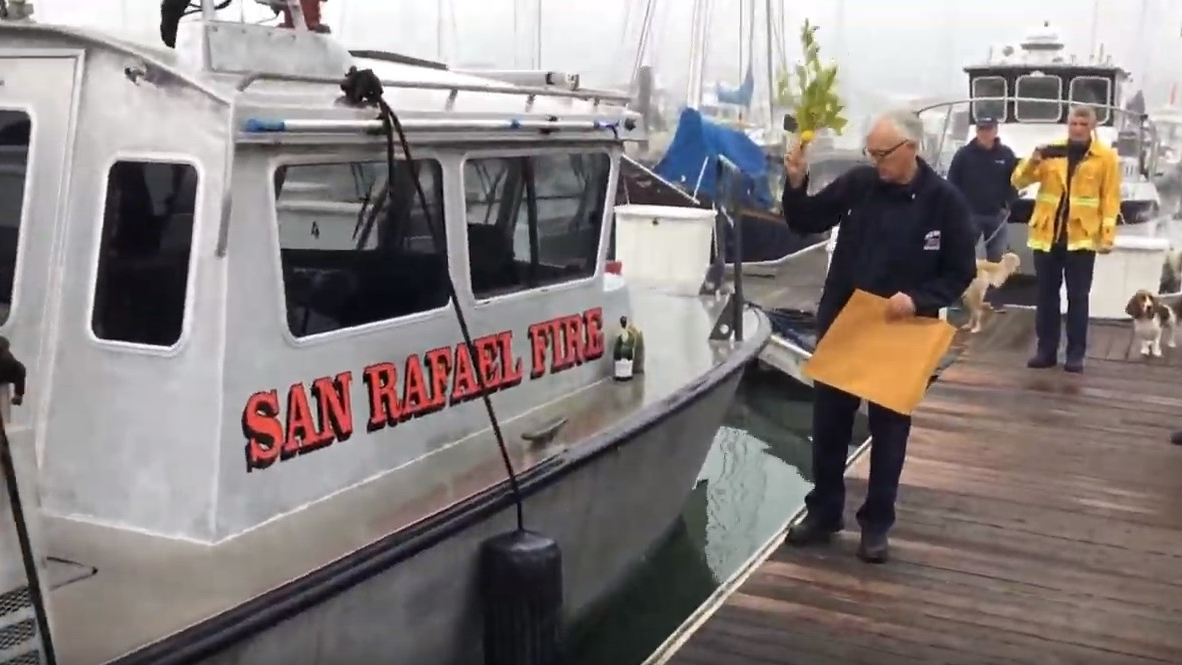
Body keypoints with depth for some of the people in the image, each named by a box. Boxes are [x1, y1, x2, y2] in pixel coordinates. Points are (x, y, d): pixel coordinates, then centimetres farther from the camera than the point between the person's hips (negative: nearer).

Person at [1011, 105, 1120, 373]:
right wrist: (1033, 160, -18)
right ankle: (1046, 350, 16)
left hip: (1082, 237, -2)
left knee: (1077, 297, 3)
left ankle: (1075, 354, 10)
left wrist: (1107, 234, -9)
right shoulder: (1051, 152, 7)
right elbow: (1019, 181, 1)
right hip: (1047, 235, 3)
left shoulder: (1106, 157, 1)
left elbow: (1110, 199, -1)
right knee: (1046, 295, 7)